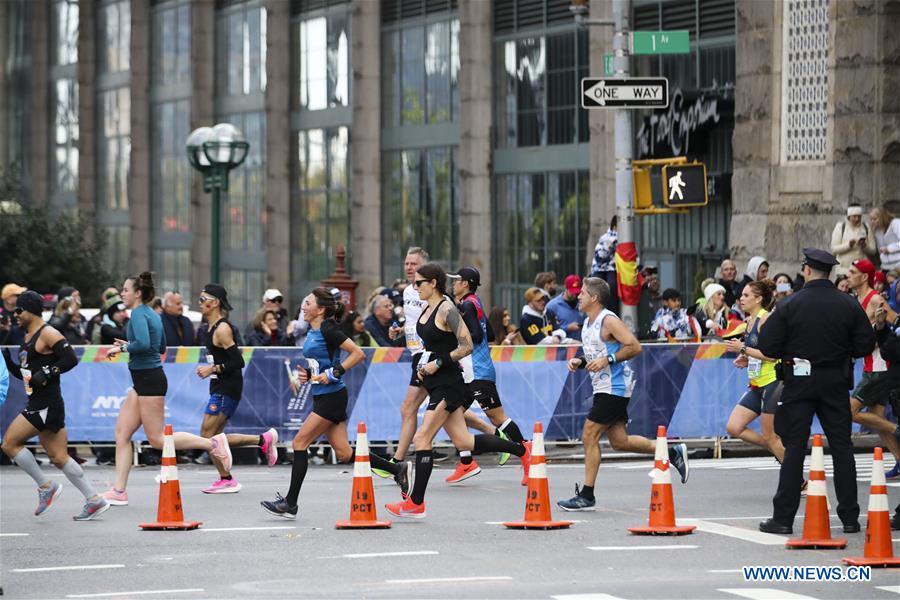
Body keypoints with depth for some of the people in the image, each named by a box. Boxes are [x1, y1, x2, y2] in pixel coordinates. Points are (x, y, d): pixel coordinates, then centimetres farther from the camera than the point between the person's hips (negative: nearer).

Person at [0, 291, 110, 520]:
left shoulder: (47, 334, -10)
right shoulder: (28, 336, 18)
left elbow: (71, 359, -19)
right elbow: (23, 373, 24)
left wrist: (47, 373, -21)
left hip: (47, 405, -10)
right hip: (37, 404, 10)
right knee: (58, 457, 8)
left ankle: (46, 486, 0)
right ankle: (95, 500, 8)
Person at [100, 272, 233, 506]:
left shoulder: (139, 314, -14)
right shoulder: (152, 314, 14)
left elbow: (143, 344, -29)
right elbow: (161, 347, 24)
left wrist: (122, 347, -13)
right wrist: (129, 346, 19)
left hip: (149, 380, -10)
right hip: (143, 381, 10)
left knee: (157, 439, -5)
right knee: (122, 432, 6)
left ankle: (212, 443, -2)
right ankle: (119, 491, 5)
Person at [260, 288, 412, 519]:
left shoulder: (328, 330, -14)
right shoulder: (312, 332, 13)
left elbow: (358, 353, -17)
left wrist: (332, 373, -22)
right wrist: (307, 374, 6)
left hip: (332, 396, -10)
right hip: (322, 396, 10)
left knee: (300, 442, -8)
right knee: (344, 453, 8)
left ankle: (290, 503, -4)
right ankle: (398, 470, 15)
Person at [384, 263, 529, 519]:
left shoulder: (446, 309, -14)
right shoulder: (426, 309, 12)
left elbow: (467, 346, -18)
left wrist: (437, 363, -17)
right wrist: (421, 365, 11)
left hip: (448, 383, -9)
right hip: (436, 383, 9)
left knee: (422, 438, -10)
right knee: (463, 442, 9)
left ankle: (416, 503, -6)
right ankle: (522, 451, 20)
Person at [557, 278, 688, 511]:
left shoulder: (608, 321, -14)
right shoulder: (587, 323, 14)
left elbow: (634, 347, -19)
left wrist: (607, 360, -23)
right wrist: (580, 362, 6)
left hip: (614, 388, -10)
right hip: (603, 387, 10)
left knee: (589, 436, -8)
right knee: (619, 441, 10)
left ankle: (586, 496, -3)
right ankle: (673, 453, 21)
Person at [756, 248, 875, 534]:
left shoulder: (790, 304, -9)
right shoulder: (849, 305, -3)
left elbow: (767, 347, -10)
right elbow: (865, 345, -2)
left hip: (799, 381, -2)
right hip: (836, 382, 2)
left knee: (794, 448, 2)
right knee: (842, 446, 8)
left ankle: (783, 517, 0)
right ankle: (849, 517, 9)